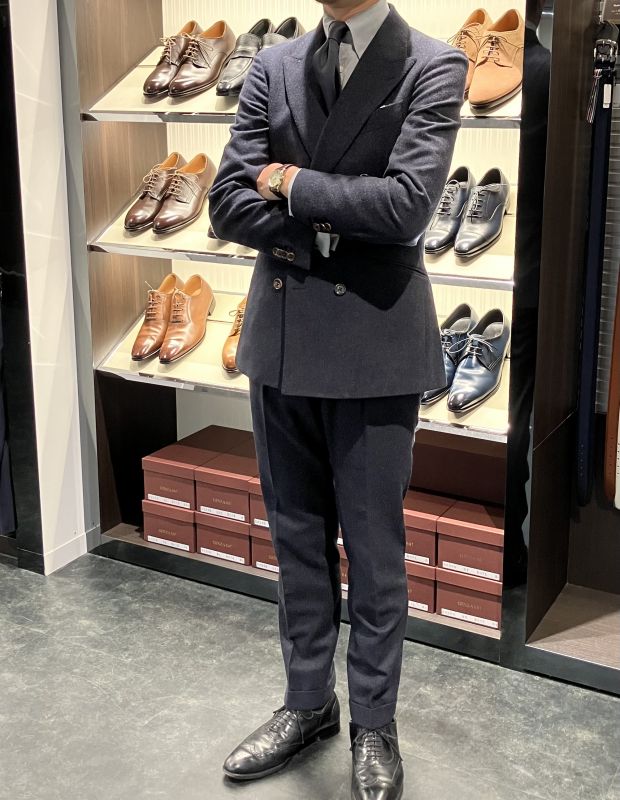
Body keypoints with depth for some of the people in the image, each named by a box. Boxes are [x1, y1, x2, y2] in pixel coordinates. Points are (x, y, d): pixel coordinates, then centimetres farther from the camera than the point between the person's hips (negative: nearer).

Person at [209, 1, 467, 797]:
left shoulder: (433, 67, -4)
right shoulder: (273, 68, 8)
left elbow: (407, 203, -18)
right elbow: (231, 204, -1)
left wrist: (294, 184, -8)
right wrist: (342, 229, -12)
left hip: (374, 346, -4)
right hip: (281, 336, 4)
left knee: (374, 546, 7)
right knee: (296, 535, 15)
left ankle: (374, 724, 27)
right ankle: (307, 702, 34)